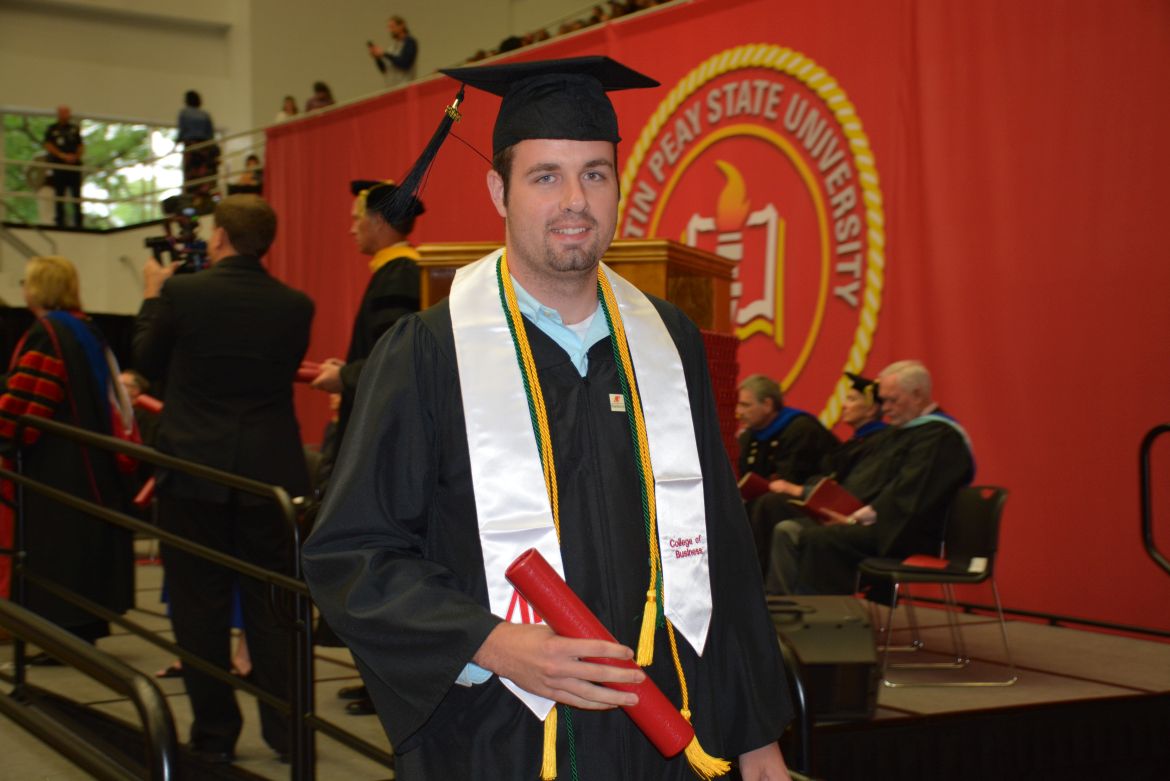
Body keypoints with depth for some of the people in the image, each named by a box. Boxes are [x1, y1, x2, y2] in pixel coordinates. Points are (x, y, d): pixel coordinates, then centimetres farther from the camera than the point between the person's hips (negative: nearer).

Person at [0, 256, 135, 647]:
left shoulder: (44, 333, -14)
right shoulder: (89, 332, 12)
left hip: (52, 462, -8)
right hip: (91, 462, 8)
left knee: (55, 544, -3)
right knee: (85, 541, 12)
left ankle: (68, 633, -2)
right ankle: (86, 628, 17)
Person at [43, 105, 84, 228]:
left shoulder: (74, 129, 13)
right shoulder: (51, 129, 5)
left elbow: (81, 146, 13)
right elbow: (48, 146, -3)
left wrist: (77, 156, -7)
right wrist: (63, 156, -13)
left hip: (74, 166, 2)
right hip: (58, 166, -2)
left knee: (76, 194, -1)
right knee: (60, 194, -2)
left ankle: (78, 221, 1)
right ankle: (60, 220, 1)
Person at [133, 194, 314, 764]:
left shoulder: (181, 293, -10)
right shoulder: (295, 306, -3)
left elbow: (147, 362, 5)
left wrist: (152, 295, 20)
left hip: (193, 472, -2)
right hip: (270, 474, 2)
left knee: (200, 604, 8)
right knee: (272, 604, 10)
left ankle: (214, 733, 14)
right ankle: (286, 728, 14)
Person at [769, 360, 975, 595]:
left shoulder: (940, 435, -9)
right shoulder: (896, 432, 22)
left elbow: (908, 492, -19)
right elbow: (860, 478, 22)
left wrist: (859, 517, -19)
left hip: (900, 534, -10)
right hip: (864, 520, 10)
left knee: (817, 538, -27)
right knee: (787, 533, -7)